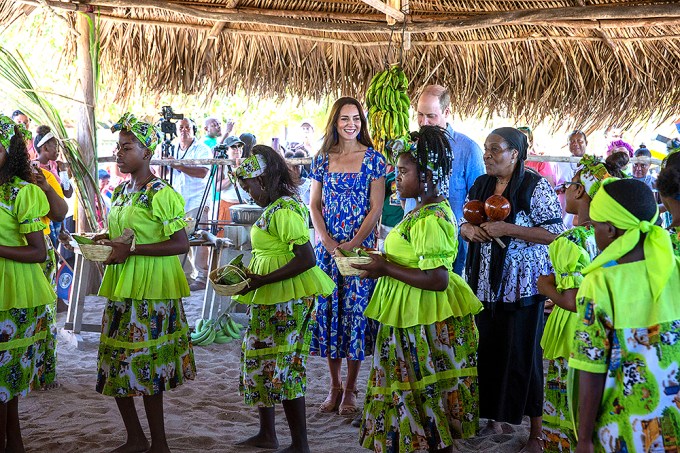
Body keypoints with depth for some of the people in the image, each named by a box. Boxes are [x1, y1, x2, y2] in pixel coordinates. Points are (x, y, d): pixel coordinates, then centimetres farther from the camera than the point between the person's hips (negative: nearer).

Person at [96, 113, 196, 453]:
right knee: (116, 364, 10)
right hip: (121, 285, 8)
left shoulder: (161, 194, -12)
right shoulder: (120, 192, 13)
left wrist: (131, 250, -20)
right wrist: (106, 243, 3)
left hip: (150, 288, -8)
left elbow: (181, 244, -17)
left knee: (146, 367, -3)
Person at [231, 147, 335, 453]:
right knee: (259, 361, 17)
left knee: (283, 369, -3)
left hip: (287, 301, -10)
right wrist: (249, 274, 13)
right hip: (269, 301, 10)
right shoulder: (274, 208, 11)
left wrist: (261, 281, -24)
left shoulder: (284, 211, -19)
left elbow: (306, 259, -26)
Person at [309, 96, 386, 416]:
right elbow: (314, 205, 8)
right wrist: (326, 241, -7)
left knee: (355, 310, -2)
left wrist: (353, 244, -13)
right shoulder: (322, 159, 8)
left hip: (360, 246, -3)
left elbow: (376, 208, -5)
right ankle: (334, 386, 17)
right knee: (328, 309, 5)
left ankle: (350, 389, 10)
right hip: (326, 246, 3)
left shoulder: (373, 159, -1)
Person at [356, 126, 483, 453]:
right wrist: (384, 261, 9)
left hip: (426, 323, -10)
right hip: (414, 316, 10)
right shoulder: (434, 209, 10)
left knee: (426, 399, 3)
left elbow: (437, 280, -27)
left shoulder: (428, 220, -22)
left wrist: (386, 269, -21)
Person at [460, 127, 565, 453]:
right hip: (484, 283, 6)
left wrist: (507, 229, -21)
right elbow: (464, 222, 18)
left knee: (522, 354, -1)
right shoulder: (480, 185, 9)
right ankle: (492, 414, 24)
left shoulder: (536, 187, -9)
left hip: (521, 286, -5)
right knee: (487, 349, 8)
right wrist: (468, 230, -6)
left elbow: (554, 233, -14)